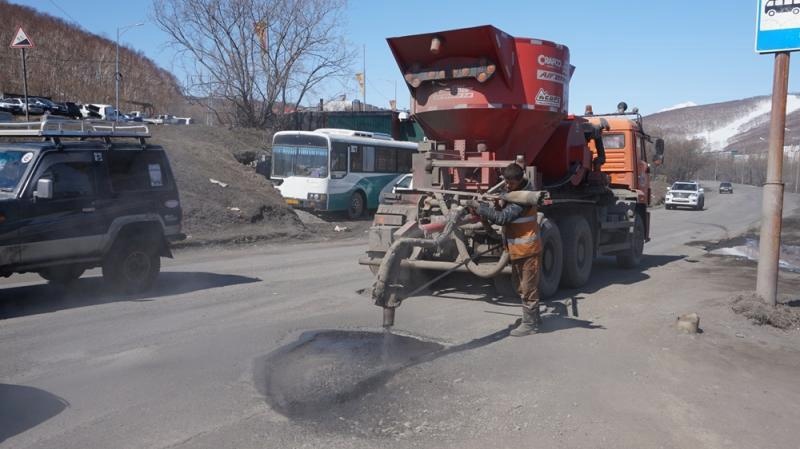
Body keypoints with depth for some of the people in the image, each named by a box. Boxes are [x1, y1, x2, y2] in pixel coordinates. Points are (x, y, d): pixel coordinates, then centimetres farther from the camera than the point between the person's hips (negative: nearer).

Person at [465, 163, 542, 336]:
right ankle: (532, 317, 33)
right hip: (516, 249, 10)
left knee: (528, 288, 0)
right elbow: (500, 211, 10)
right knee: (522, 287, 19)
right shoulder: (512, 193, 9)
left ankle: (530, 324, 9)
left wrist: (479, 207, -24)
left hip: (528, 250, -10)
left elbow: (503, 217, -27)